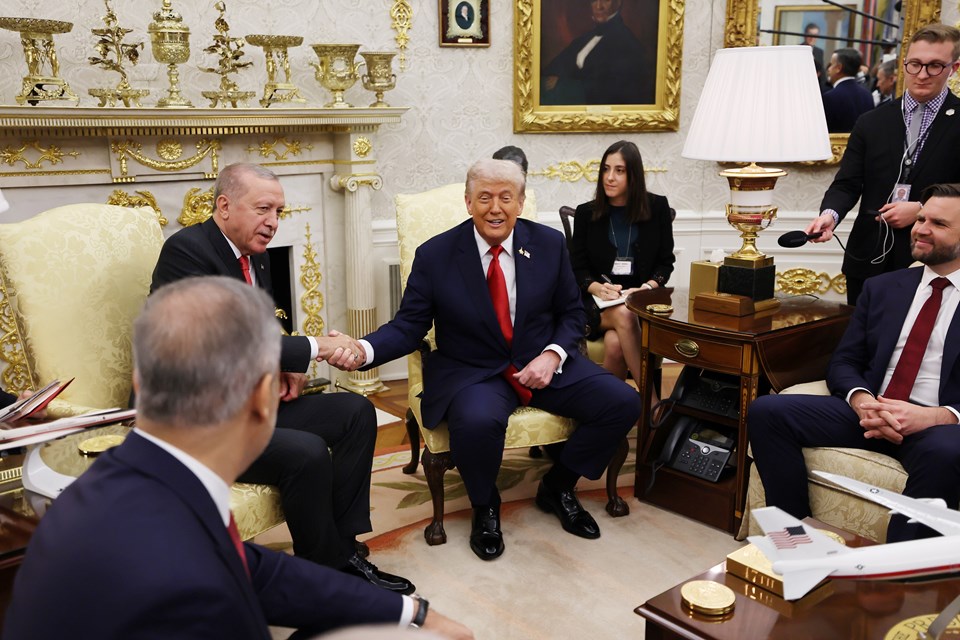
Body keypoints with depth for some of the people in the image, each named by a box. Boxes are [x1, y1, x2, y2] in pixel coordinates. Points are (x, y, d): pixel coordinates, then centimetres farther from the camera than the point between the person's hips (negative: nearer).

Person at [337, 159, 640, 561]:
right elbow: (408, 326, -5)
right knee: (477, 421, -38)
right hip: (471, 373, -3)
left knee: (622, 403, -14)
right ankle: (485, 509, -2)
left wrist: (552, 355, -11)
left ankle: (557, 487, 11)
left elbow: (571, 313, 9)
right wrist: (364, 350, -26)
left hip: (543, 364, 4)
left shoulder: (549, 244, 1)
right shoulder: (435, 255, -6)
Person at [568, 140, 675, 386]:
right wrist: (598, 288, -15)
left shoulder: (657, 207, 6)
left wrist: (646, 287, -12)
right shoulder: (586, 213, 7)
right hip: (596, 301, 1)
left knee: (615, 343, -34)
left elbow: (666, 262, 9)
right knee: (623, 314, -35)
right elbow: (577, 269, 7)